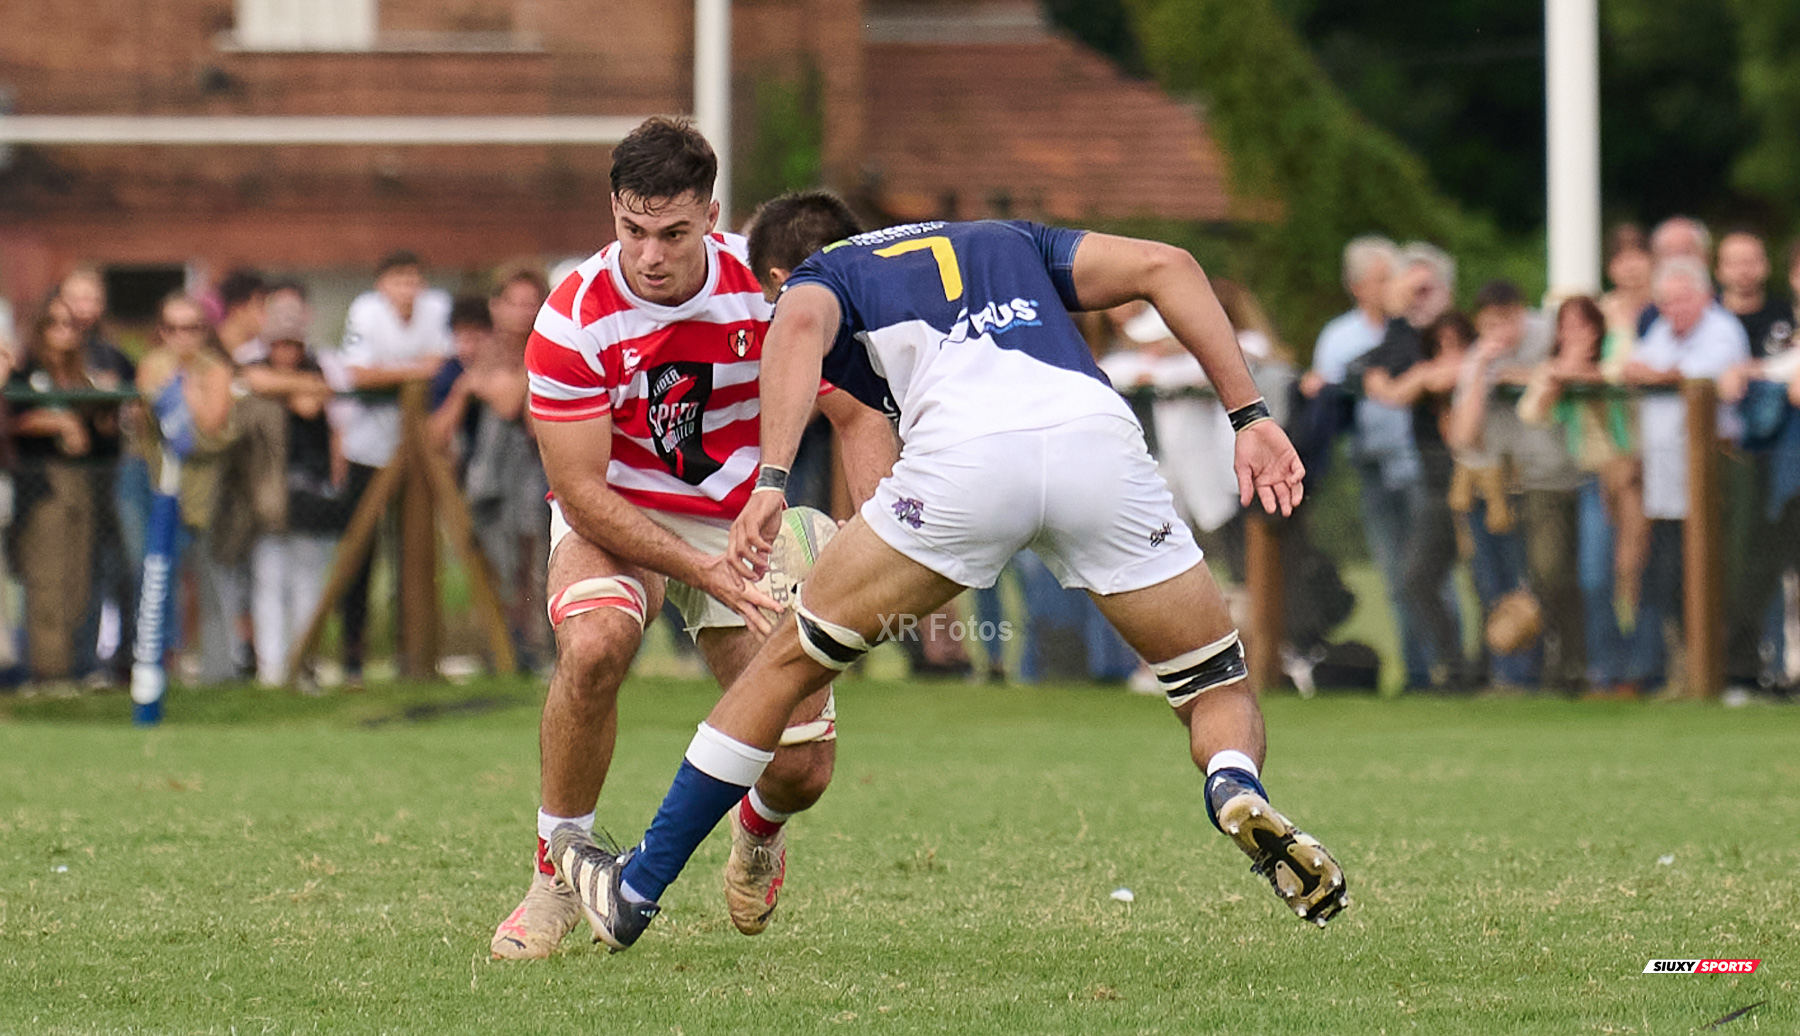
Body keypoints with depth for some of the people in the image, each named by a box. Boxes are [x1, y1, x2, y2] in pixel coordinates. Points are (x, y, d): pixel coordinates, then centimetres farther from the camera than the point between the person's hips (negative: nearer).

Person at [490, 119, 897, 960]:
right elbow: (581, 492, -21)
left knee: (802, 768, -7)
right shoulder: (574, 320, -23)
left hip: (745, 520, 2)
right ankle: (557, 877, -16)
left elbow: (858, 415, -6)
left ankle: (758, 828, 34)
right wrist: (702, 570, -32)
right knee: (593, 645, -37)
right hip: (614, 517, -2)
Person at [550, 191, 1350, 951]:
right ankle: (1237, 790, -18)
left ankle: (636, 891, 23)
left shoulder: (816, 277, 29)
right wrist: (1249, 417, 19)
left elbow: (801, 325, 2)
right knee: (1219, 689, 17)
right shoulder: (1006, 243, 40)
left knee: (792, 660, 17)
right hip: (1096, 432, 2)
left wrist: (772, 479, -10)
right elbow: (1162, 265, 24)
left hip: (966, 450, -2)